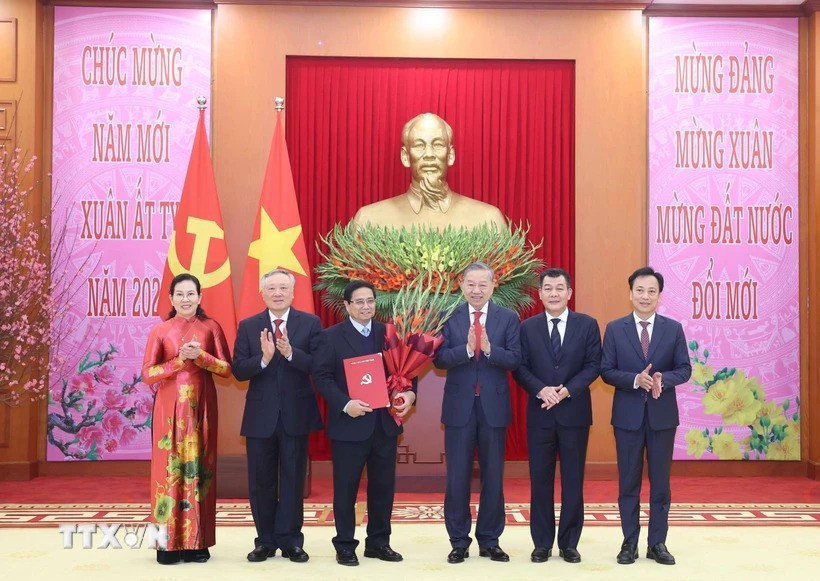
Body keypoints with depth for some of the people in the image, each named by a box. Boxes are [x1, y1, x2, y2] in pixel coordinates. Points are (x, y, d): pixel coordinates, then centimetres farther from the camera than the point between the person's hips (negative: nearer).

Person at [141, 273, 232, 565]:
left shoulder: (211, 327, 4)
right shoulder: (160, 331, 2)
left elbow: (227, 369, 1)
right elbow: (148, 374, -3)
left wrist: (200, 356, -14)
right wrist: (180, 360, -14)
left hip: (201, 406, 1)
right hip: (170, 407, -1)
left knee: (199, 467, 4)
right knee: (169, 468, -1)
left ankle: (197, 542, 10)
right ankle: (169, 543, 5)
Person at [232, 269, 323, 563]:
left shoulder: (310, 323, -1)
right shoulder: (248, 326, 3)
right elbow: (238, 370, -4)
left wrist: (290, 353, -25)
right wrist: (264, 358, -21)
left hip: (296, 414, -1)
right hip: (260, 415, 2)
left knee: (293, 480, 7)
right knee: (261, 482, 9)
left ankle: (290, 540, 16)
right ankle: (266, 540, 20)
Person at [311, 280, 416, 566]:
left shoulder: (388, 333, 9)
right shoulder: (331, 336, -3)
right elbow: (321, 377, -9)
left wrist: (410, 393, -11)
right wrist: (345, 404, -21)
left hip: (385, 423, 4)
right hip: (349, 424, -4)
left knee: (383, 486, 11)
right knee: (346, 487, 5)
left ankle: (378, 542, 24)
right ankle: (345, 545, 17)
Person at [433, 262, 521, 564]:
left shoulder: (508, 318, 0)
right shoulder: (449, 317, 0)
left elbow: (515, 359, -8)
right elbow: (439, 359, -9)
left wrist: (489, 348, -24)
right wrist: (467, 348, -24)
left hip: (494, 406, 0)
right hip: (459, 406, 0)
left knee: (493, 477, 9)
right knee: (457, 477, 6)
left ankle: (489, 541, 22)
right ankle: (459, 541, 18)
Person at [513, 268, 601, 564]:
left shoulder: (587, 324, 2)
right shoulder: (528, 327, 5)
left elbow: (594, 365, -3)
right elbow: (520, 367, 0)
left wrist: (567, 390, -16)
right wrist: (541, 390, -17)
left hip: (575, 412, -1)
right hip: (540, 413, 1)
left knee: (573, 480, 6)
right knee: (540, 480, 5)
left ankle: (569, 543, 16)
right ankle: (542, 543, 15)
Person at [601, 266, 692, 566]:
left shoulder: (674, 328, 2)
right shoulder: (614, 329, 0)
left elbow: (684, 369, 1)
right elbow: (606, 371, -3)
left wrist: (663, 379, -20)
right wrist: (635, 380, -19)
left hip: (662, 415, 1)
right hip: (628, 415, -1)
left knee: (660, 482, 7)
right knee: (628, 482, 6)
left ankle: (658, 543, 16)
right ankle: (630, 543, 15)